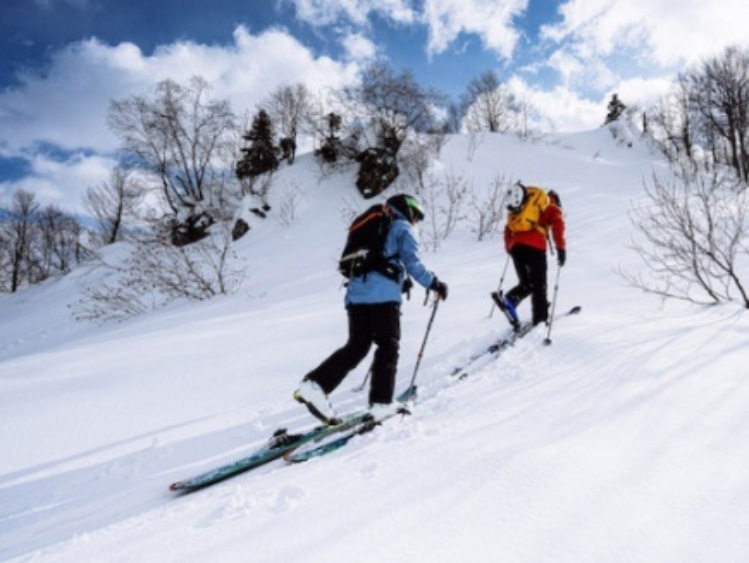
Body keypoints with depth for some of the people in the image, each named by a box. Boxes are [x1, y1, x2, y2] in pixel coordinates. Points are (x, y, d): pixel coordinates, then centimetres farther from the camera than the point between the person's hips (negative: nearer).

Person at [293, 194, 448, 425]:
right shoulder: (403, 228, 9)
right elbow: (412, 263, -4)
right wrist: (434, 283, 5)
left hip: (356, 293, 7)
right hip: (383, 295, -7)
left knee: (356, 346, 6)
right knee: (388, 346, 2)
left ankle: (314, 384, -7)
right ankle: (381, 403, -2)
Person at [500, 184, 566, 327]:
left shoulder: (520, 210, 33)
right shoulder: (552, 208, 19)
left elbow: (509, 228, 27)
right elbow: (557, 226, 0)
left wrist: (508, 247, 34)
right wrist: (561, 248, -3)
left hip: (516, 246, 4)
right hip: (535, 247, -4)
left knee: (526, 283, 13)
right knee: (539, 284, 5)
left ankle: (510, 299, -13)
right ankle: (540, 317, 1)